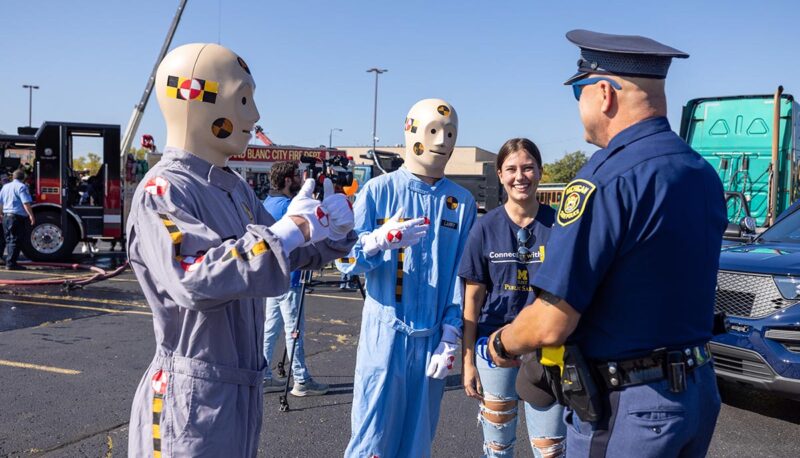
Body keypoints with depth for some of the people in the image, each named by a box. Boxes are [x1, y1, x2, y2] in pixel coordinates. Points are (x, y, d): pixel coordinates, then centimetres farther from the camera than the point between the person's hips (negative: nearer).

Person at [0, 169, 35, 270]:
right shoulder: (21, 186, -9)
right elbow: (26, 203, -18)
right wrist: (31, 215, -18)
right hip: (17, 216, -8)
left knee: (9, 240, 16)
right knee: (15, 240, -6)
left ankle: (10, 262, 20)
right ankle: (11, 263, -9)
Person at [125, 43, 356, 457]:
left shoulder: (234, 186, 9)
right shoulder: (162, 191, -19)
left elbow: (281, 251, 15)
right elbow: (196, 280, -34)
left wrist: (329, 233, -6)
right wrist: (291, 230, -31)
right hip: (193, 395, -9)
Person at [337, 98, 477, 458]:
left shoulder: (462, 202, 6)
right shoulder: (378, 190, 0)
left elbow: (462, 276, 5)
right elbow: (345, 261, -2)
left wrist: (451, 337, -3)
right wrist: (379, 240, -22)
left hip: (433, 337, 2)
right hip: (384, 333, -2)